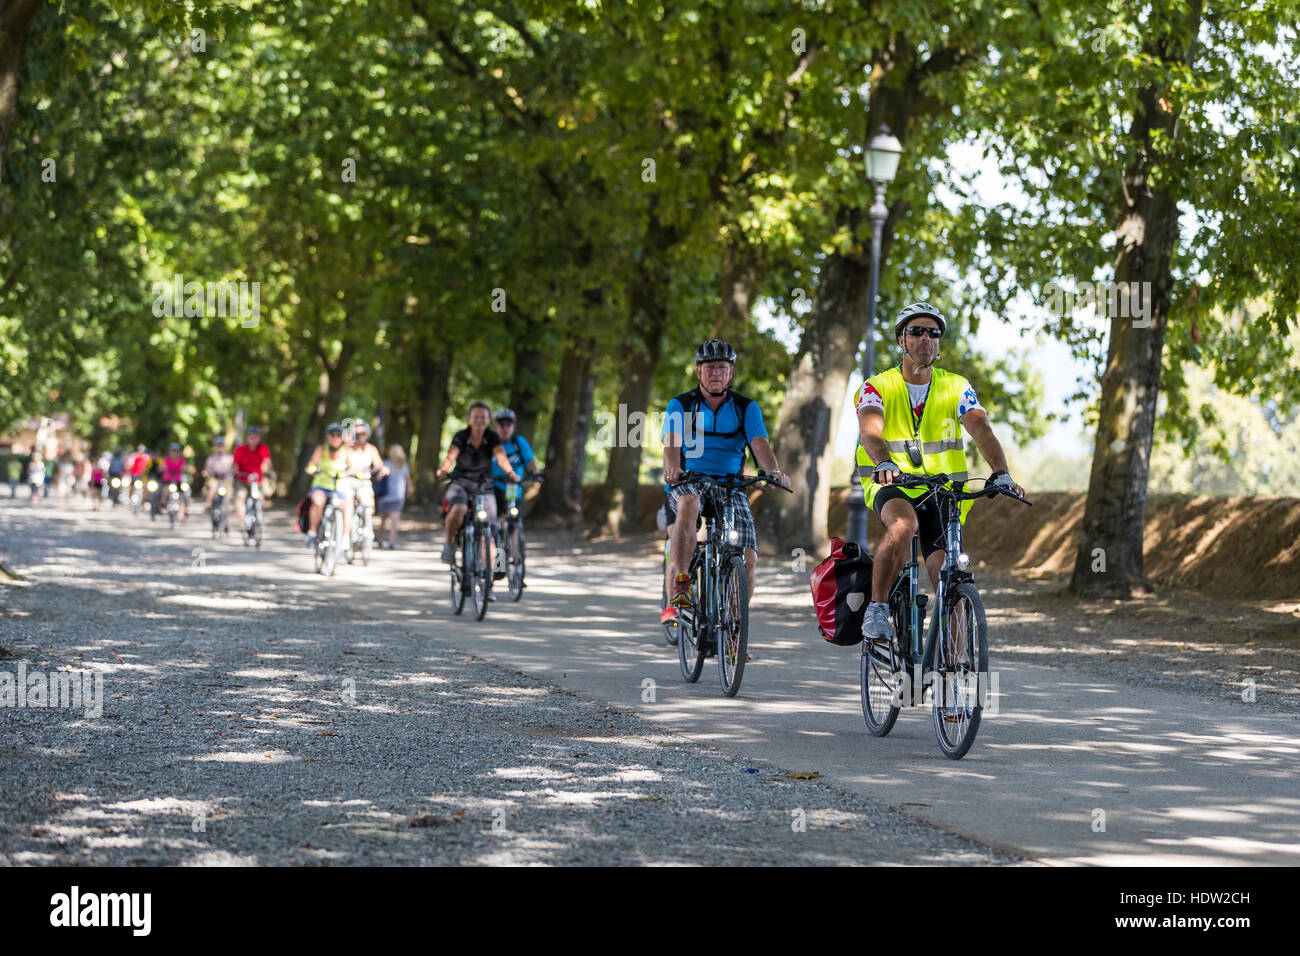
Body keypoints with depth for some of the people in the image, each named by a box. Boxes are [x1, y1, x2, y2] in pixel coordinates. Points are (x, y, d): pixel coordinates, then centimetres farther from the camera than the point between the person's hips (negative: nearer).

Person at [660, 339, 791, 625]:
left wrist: (774, 472, -33)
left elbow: (760, 443, -12)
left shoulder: (746, 408, 5)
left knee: (748, 559, -14)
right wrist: (672, 467, -41)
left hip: (731, 487, 2)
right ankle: (679, 594, -40)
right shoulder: (681, 405, 0)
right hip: (688, 484, -2)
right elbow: (671, 441, -18)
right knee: (689, 504, -39)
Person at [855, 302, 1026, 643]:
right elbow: (869, 430, -25)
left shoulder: (955, 387, 1)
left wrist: (1001, 473, -33)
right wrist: (884, 463, -47)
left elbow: (981, 428, -15)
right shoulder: (878, 387, -5)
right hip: (891, 486, -2)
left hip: (940, 490, 2)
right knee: (902, 527, -37)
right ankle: (877, 609, -21)